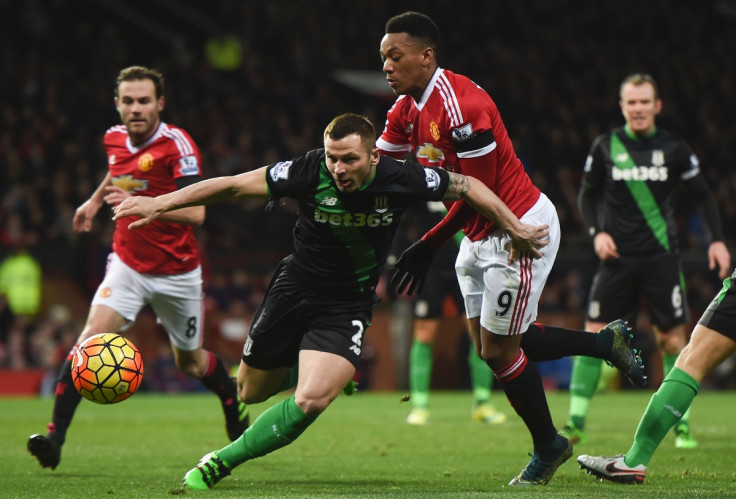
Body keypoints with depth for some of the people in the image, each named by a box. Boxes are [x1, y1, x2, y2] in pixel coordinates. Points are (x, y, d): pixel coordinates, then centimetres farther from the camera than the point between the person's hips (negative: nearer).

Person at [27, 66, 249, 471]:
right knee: (92, 337, -20)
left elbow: (195, 212, -31)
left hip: (177, 273, -3)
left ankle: (234, 406, 46)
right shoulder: (115, 139, -1)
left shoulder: (177, 144, -20)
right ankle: (55, 437, -23)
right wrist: (96, 199, 26)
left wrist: (138, 202, -40)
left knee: (190, 362, 14)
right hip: (127, 265, 3)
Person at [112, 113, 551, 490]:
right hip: (295, 286, 2)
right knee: (251, 392, 16)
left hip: (348, 306, -2)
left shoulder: (401, 180, -19)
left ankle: (219, 464, -6)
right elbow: (234, 185, -13)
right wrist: (160, 204, -15)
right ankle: (329, 371, 46)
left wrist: (516, 230, 3)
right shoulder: (310, 171, -21)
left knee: (309, 402, -23)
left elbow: (467, 187, -2)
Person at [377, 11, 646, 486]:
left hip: (521, 231, -10)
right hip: (483, 235, 10)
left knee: (498, 350, -1)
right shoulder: (407, 109, 4)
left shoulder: (460, 104, -25)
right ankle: (606, 343, 27)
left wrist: (428, 247, -20)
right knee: (489, 344, 12)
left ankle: (548, 447, 21)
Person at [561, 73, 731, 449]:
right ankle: (576, 421, -3)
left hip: (662, 258, 0)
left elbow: (703, 196, 10)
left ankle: (682, 426, 10)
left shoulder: (673, 148, 2)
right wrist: (596, 232, -5)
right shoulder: (605, 147, 2)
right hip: (617, 258, 0)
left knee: (672, 339, -1)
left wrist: (717, 239, 0)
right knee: (594, 335, -7)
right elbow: (587, 195, 11)